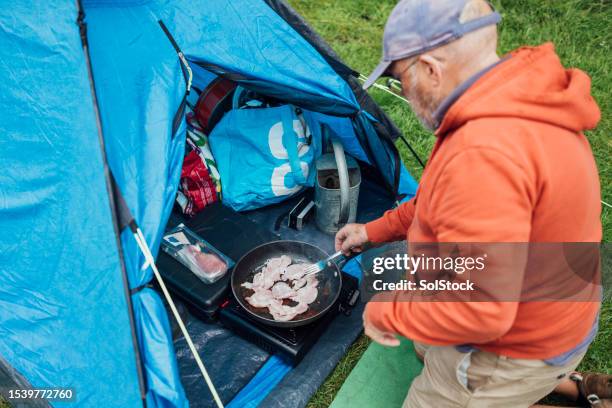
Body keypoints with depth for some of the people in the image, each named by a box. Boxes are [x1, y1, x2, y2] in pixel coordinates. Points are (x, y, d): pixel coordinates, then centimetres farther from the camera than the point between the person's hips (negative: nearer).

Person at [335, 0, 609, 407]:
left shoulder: (484, 154, -38)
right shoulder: (520, 100, -4)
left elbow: (477, 309, -36)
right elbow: (447, 201, 9)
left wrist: (385, 312, -20)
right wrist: (376, 230, 12)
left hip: (510, 353, -9)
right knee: (429, 347, 31)